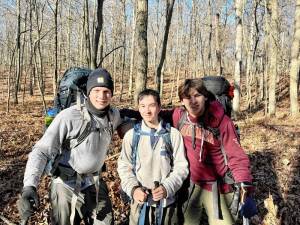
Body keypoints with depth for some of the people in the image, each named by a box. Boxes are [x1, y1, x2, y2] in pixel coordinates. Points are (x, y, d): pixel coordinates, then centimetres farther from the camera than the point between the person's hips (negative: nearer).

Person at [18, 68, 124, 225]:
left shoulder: (114, 115, -4)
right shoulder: (69, 116, -22)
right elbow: (42, 151, -24)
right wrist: (29, 186, -36)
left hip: (94, 184, 5)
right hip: (67, 185, -5)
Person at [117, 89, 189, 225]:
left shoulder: (173, 134, -7)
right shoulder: (131, 135, -4)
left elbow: (181, 167, -4)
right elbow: (124, 166, 2)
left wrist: (167, 187, -17)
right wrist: (133, 188, -12)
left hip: (167, 201, 0)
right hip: (140, 200, 1)